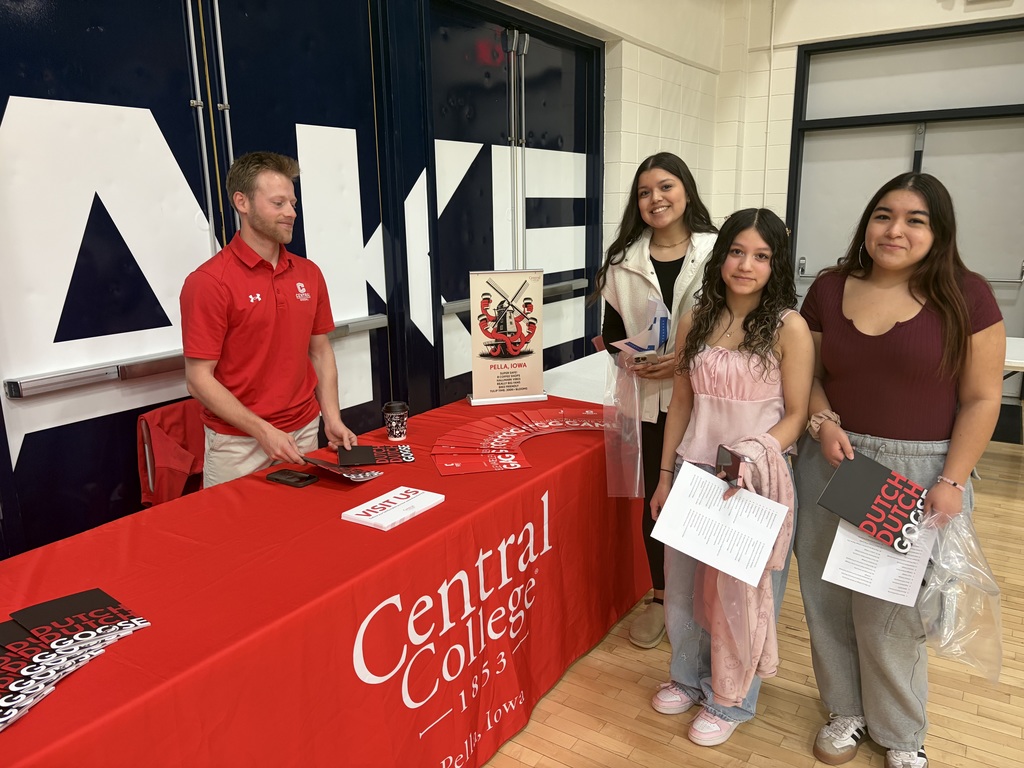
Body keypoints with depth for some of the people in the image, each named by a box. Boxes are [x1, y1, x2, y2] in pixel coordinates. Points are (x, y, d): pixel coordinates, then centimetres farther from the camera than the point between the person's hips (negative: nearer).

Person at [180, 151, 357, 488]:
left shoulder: (309, 273, 4)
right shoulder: (208, 282, -13)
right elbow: (199, 379, -13)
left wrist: (332, 419, 0)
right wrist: (263, 431, -18)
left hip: (304, 434, 5)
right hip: (238, 443, -5)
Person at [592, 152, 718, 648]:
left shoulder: (717, 251, -5)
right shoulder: (624, 260, 4)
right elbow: (611, 330, 9)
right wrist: (632, 360, -11)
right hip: (653, 398, 2)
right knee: (656, 498, 12)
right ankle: (660, 598, 32)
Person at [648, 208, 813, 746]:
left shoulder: (789, 328, -10)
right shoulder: (696, 321, 1)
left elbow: (795, 415, -8)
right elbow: (681, 403, 6)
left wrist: (752, 456, -24)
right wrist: (665, 475, 8)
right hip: (693, 472, 4)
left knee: (744, 590, 12)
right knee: (682, 584, 17)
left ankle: (731, 700, 35)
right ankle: (688, 676, 44)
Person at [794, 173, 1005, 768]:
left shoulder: (965, 296, -5)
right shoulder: (829, 290, 2)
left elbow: (982, 399, -4)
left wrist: (951, 482, -11)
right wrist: (823, 422, -9)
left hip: (918, 475, -3)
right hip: (833, 466, 3)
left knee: (892, 609, 6)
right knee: (830, 598, 11)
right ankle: (847, 710, 35)